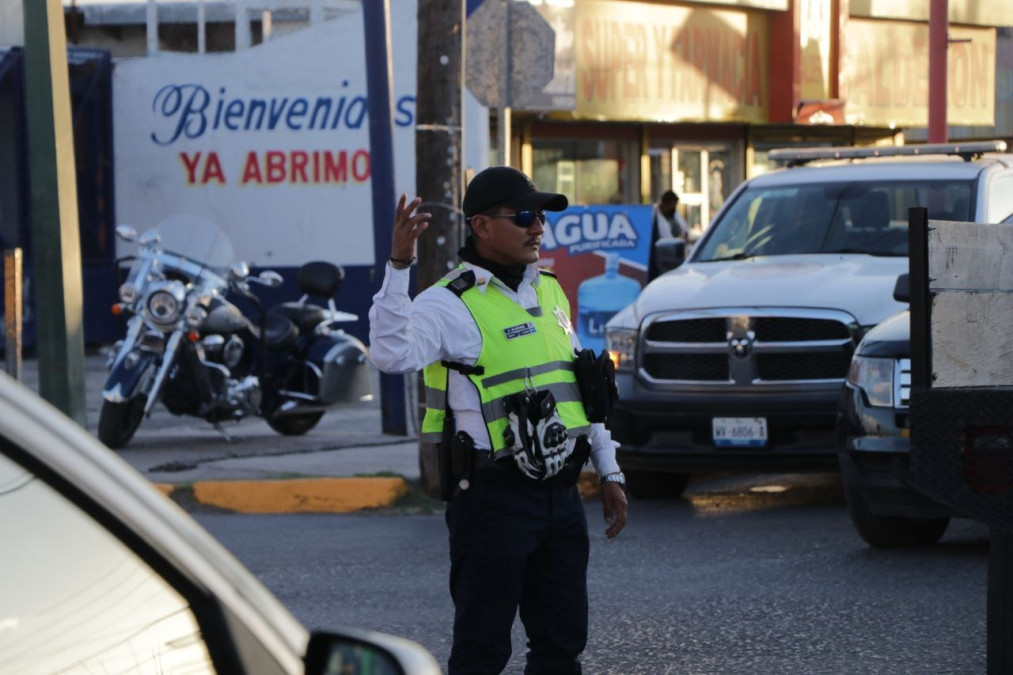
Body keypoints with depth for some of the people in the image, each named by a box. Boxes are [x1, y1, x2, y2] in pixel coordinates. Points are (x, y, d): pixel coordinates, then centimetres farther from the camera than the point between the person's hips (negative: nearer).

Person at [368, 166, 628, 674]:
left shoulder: (549, 292, 15)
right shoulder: (451, 303, -11)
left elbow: (579, 389, 22)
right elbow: (392, 355, -30)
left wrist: (609, 472, 19)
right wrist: (399, 266, -37)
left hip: (560, 496, 7)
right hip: (494, 500, -7)